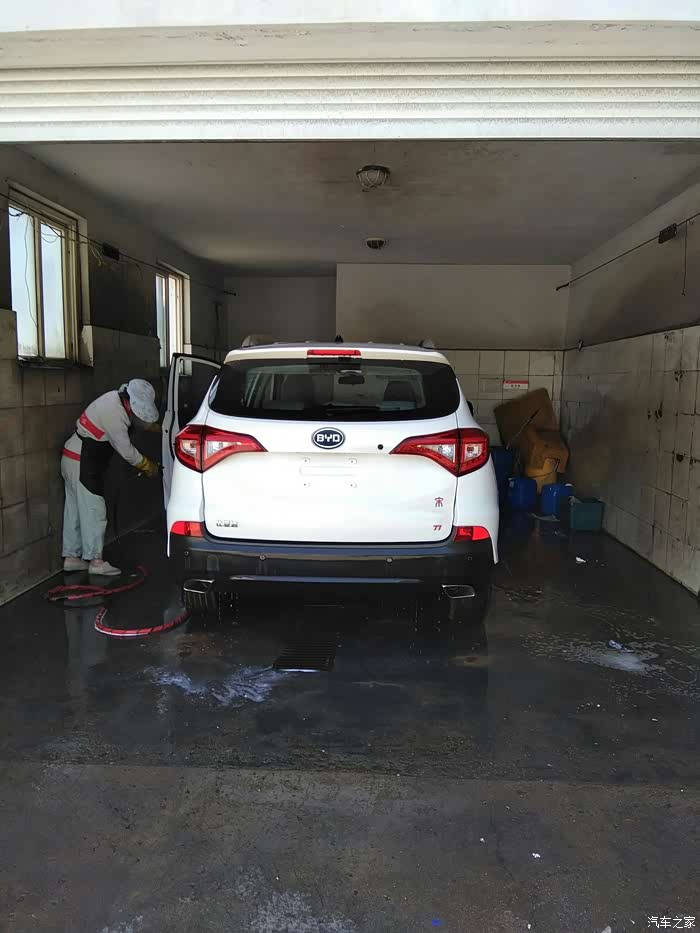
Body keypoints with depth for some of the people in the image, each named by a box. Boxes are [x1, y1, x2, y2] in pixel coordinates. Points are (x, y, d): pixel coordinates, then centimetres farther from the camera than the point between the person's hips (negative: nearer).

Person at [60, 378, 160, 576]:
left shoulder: (115, 400, 6)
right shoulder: (114, 413, -23)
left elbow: (139, 421, 24)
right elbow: (126, 450, -18)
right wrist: (147, 466, -5)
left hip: (73, 460, 10)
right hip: (82, 464, -10)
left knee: (75, 510, 13)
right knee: (94, 510, -6)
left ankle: (71, 557, 19)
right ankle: (95, 561, -2)